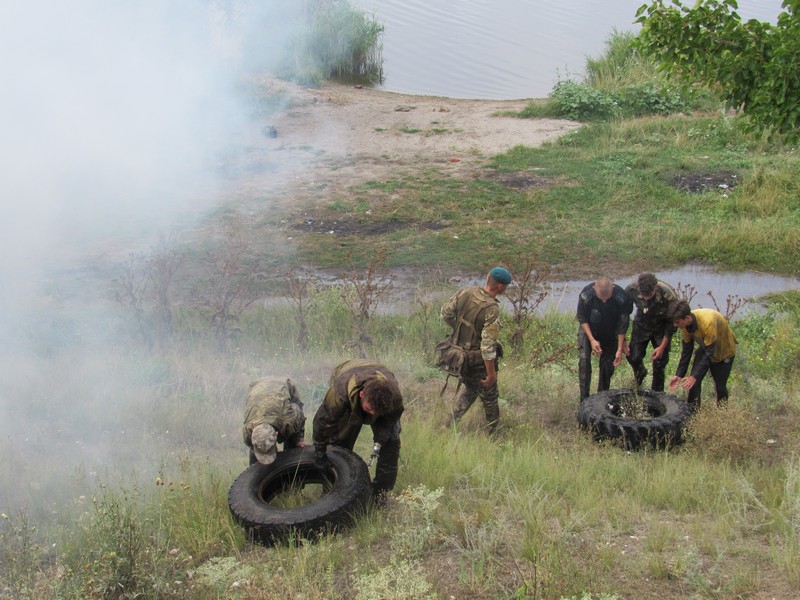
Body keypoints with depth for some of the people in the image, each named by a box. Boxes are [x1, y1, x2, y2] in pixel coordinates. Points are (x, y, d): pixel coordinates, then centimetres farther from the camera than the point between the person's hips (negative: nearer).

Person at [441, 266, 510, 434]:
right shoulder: (492, 309, -27)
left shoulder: (465, 292, -8)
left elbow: (445, 314, 5)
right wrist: (491, 373, -17)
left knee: (470, 389, 30)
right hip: (479, 361, -7)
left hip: (459, 353, 7)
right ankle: (492, 434, 26)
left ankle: (451, 425, 27)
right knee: (490, 399, 14)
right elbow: (487, 345, -26)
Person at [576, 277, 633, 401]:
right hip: (588, 330, -1)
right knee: (583, 360, -14)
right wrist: (592, 340, -22)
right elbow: (582, 318, -16)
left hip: (610, 334, 1)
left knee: (608, 364, 1)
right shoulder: (586, 294, -31)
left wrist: (620, 349, -16)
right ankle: (584, 399, -8)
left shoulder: (621, 298, -30)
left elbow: (622, 325, -19)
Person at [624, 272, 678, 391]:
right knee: (633, 357, -8)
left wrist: (663, 346, -14)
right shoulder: (631, 290, -28)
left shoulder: (668, 296, -33)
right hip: (641, 325, 2)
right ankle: (640, 373, 30)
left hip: (661, 328, -2)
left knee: (660, 363, -1)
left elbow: (672, 322, -16)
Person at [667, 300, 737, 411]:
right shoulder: (685, 324, -20)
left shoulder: (708, 322, -40)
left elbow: (710, 353, -35)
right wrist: (679, 375, -15)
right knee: (693, 381, -8)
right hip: (705, 348, 5)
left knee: (720, 385, -2)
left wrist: (695, 376, -37)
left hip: (724, 350, -5)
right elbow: (686, 350, -10)